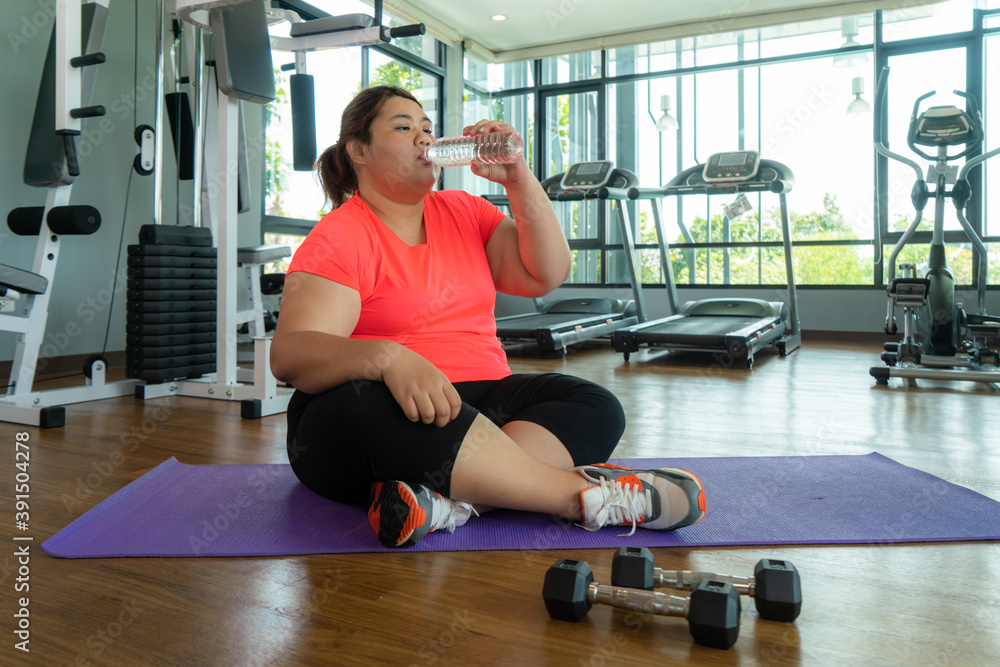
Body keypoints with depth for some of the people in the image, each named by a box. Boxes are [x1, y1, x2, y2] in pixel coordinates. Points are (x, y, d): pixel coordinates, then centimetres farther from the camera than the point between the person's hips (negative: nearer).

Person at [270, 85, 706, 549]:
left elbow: (547, 275, 6)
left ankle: (453, 501, -38)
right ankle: (586, 495, -32)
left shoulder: (464, 211, 14)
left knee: (597, 408, -16)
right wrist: (388, 358, -37)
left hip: (479, 397, 5)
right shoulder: (338, 237, -4)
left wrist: (518, 179, -2)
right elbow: (291, 354, -17)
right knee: (369, 410, -39)